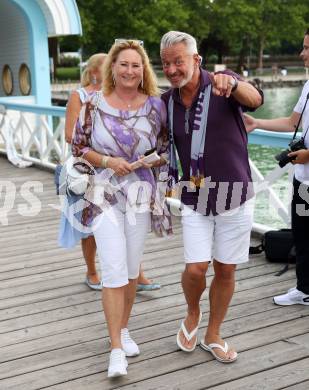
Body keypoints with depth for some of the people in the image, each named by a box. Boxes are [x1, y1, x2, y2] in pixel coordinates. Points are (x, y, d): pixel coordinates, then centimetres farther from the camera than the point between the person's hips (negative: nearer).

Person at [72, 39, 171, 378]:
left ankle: (123, 329, 33)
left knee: (131, 269, 13)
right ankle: (116, 349, 0)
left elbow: (167, 149, 9)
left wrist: (151, 160, -8)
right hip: (105, 194, -2)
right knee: (114, 271, -9)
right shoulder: (95, 105, -3)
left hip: (142, 195, 2)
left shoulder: (155, 106, 0)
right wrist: (108, 161, -12)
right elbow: (79, 146, 2)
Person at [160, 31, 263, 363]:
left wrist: (232, 83, -54)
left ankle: (213, 335, 28)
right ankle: (192, 314, 26)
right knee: (195, 268, -7)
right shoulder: (167, 102, 0)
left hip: (234, 197, -2)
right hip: (194, 201, 2)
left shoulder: (221, 84, -12)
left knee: (225, 270, 8)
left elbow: (254, 100, -34)